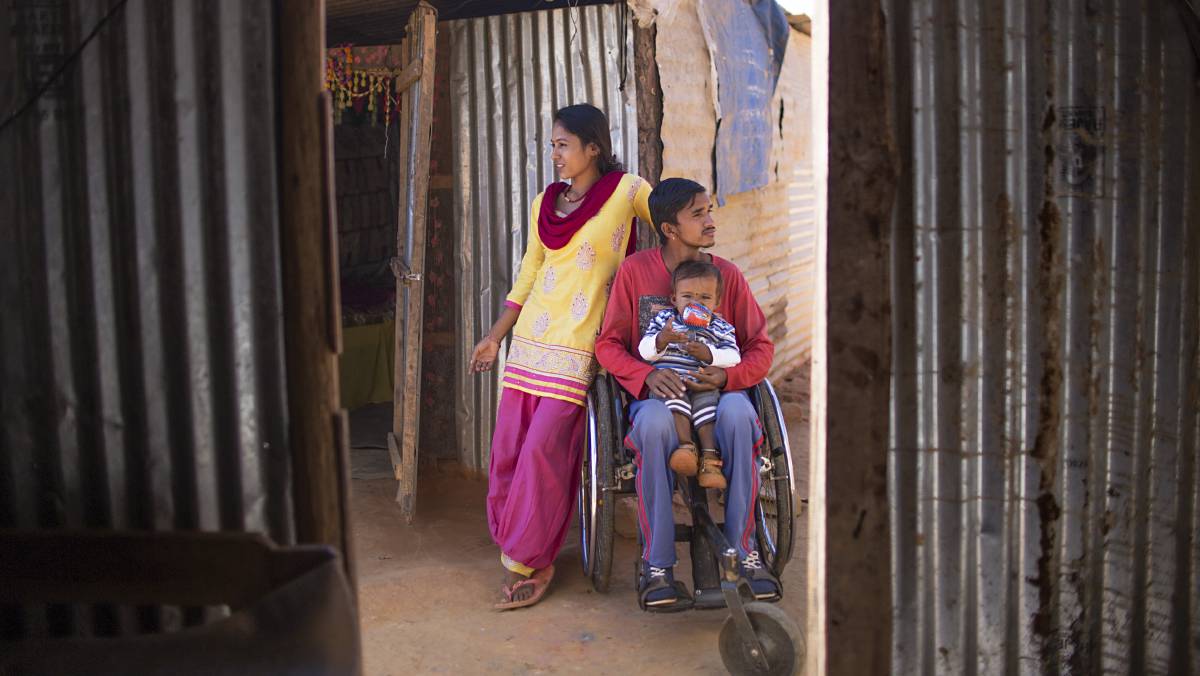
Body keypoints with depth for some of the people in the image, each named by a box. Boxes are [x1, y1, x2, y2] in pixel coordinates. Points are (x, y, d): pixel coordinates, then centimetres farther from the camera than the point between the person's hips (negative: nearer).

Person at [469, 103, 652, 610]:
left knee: (543, 451, -10)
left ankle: (528, 562, 2)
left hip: (576, 348, -5)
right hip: (528, 341, 5)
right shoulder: (544, 203, 13)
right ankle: (512, 543, 21)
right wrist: (494, 337, 17)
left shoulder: (626, 191, -2)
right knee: (506, 448, 3)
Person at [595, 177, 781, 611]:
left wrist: (727, 377, -16)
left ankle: (743, 549, -23)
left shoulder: (727, 275, 4)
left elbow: (760, 348, 6)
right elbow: (608, 345, 2)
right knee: (654, 421, -39)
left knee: (738, 412, -37)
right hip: (655, 395, -1)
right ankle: (656, 564, -28)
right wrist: (648, 376, -19)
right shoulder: (635, 271, 0)